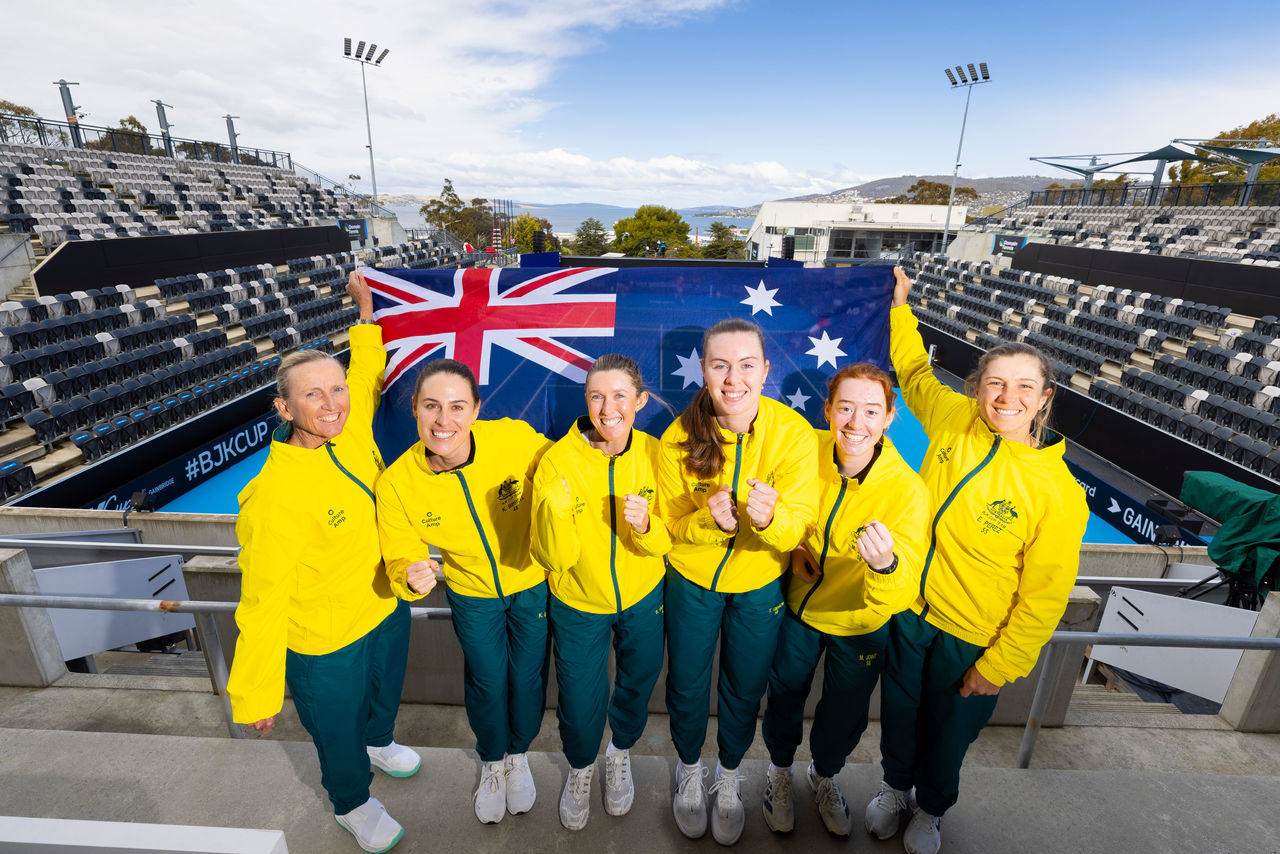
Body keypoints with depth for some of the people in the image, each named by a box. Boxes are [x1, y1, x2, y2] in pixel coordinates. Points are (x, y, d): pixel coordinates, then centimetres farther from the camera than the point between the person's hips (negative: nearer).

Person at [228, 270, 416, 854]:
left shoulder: (352, 433, -13)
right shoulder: (275, 492, -31)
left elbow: (368, 373, 7)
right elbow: (263, 603, -24)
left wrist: (365, 308, 9)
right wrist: (256, 694, -16)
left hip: (387, 610, 6)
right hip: (327, 644, -6)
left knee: (385, 694, 33)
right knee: (337, 730, 23)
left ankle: (378, 743, 66)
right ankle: (352, 804, 54)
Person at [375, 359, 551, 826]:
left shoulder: (515, 439, -31)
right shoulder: (396, 484, -24)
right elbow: (401, 560, -13)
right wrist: (411, 576, -34)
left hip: (532, 583, 0)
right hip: (471, 594, 1)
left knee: (527, 678, 17)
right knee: (486, 682, 18)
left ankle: (518, 753, 52)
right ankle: (492, 761, 53)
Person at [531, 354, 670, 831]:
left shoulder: (653, 454, -16)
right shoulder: (558, 460, -23)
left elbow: (664, 542, -10)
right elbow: (555, 558, -21)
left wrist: (646, 526, -32)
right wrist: (556, 510, -39)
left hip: (643, 598, 2)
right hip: (578, 602, -2)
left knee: (637, 683, 24)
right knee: (580, 697, 16)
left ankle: (620, 753, 58)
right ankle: (580, 767, 52)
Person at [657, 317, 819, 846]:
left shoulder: (793, 433, -21)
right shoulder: (680, 437, -19)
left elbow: (799, 525, -19)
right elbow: (671, 525, -11)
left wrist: (771, 516, -42)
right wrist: (708, 519, -33)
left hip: (760, 583, 0)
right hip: (692, 578, 0)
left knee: (745, 687, 20)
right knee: (686, 683, 18)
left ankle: (729, 775, 51)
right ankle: (689, 768, 51)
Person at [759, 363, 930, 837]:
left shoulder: (908, 491, -29)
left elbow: (896, 598, -33)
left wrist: (886, 565, -55)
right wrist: (794, 547, -15)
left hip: (860, 624, -1)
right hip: (798, 605, 2)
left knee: (845, 713, 22)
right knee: (785, 693, 23)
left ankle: (824, 774, 56)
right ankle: (780, 769, 54)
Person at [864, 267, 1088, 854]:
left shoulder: (1058, 493, -22)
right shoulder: (955, 420, -13)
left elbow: (1044, 595, -15)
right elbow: (915, 372, 9)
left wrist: (999, 666, -9)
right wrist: (899, 305, 10)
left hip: (971, 638, -3)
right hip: (909, 607, 3)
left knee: (947, 730, 21)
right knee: (899, 710, 23)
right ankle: (895, 786, 53)